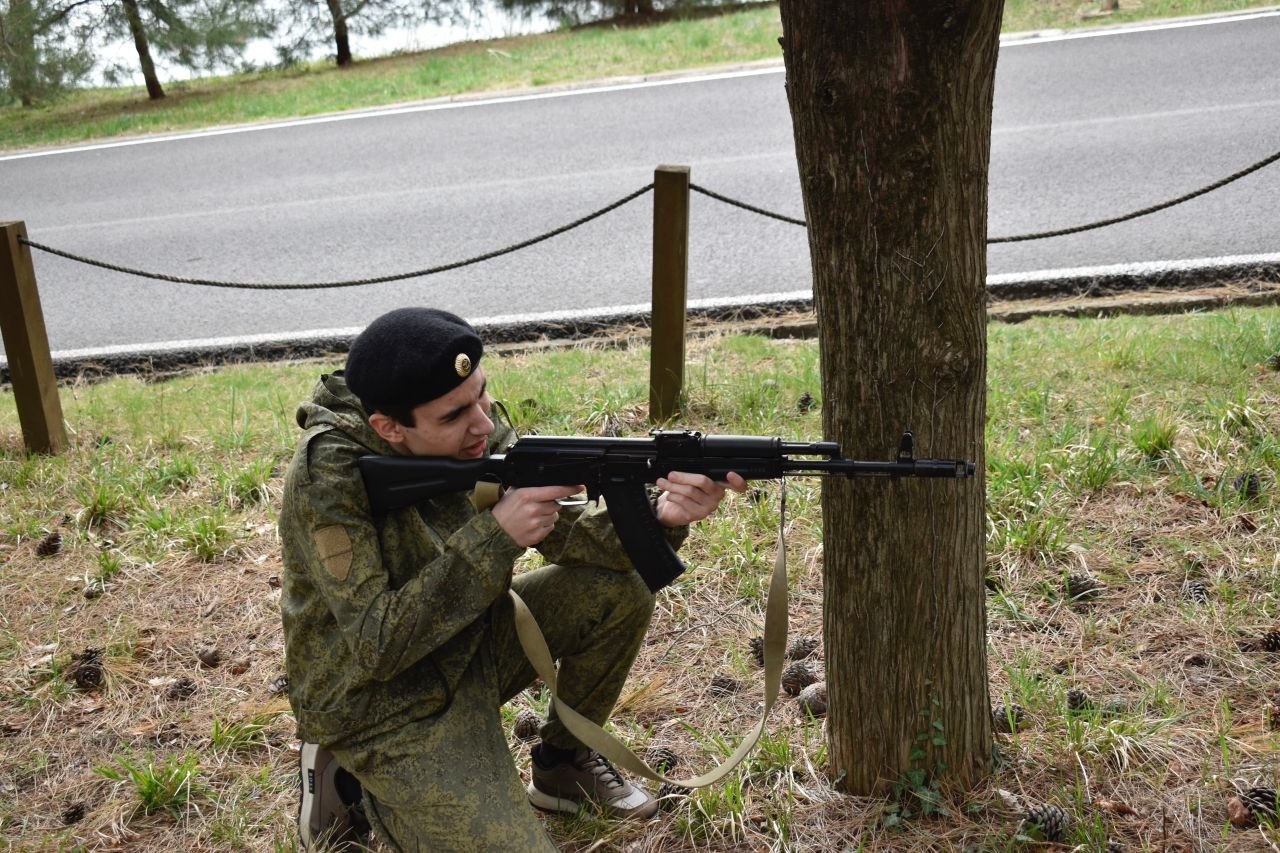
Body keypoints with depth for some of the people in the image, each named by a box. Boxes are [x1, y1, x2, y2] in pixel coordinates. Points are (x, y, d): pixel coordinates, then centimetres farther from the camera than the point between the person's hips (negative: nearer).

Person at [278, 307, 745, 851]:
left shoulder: (472, 428, -11)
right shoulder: (327, 474, -28)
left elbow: (564, 531, -10)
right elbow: (375, 647, -30)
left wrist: (659, 514, -30)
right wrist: (495, 535, -35)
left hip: (468, 650, 6)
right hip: (380, 706, -6)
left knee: (620, 587, -7)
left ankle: (562, 764, 14)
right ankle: (353, 780, 8)